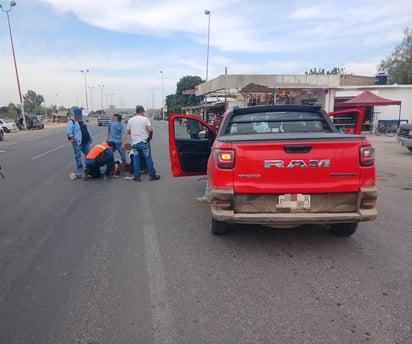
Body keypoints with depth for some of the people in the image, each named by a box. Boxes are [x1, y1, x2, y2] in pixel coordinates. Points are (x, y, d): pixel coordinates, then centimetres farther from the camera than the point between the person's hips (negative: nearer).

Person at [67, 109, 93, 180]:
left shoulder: (83, 122, 19)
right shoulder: (71, 122, -4)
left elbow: (87, 131, 26)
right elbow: (69, 132, -14)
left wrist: (90, 139, 20)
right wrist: (73, 138, -25)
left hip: (86, 142, 7)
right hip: (77, 142, -7)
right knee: (78, 157, -2)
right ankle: (79, 172, 5)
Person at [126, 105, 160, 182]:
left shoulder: (130, 120, 7)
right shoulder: (145, 119, -6)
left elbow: (128, 132, 12)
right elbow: (150, 129, -15)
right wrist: (151, 135, 3)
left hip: (135, 142, 3)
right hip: (144, 142, -3)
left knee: (136, 160, 7)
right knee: (148, 159, 3)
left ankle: (137, 177, 9)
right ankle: (152, 175, 9)